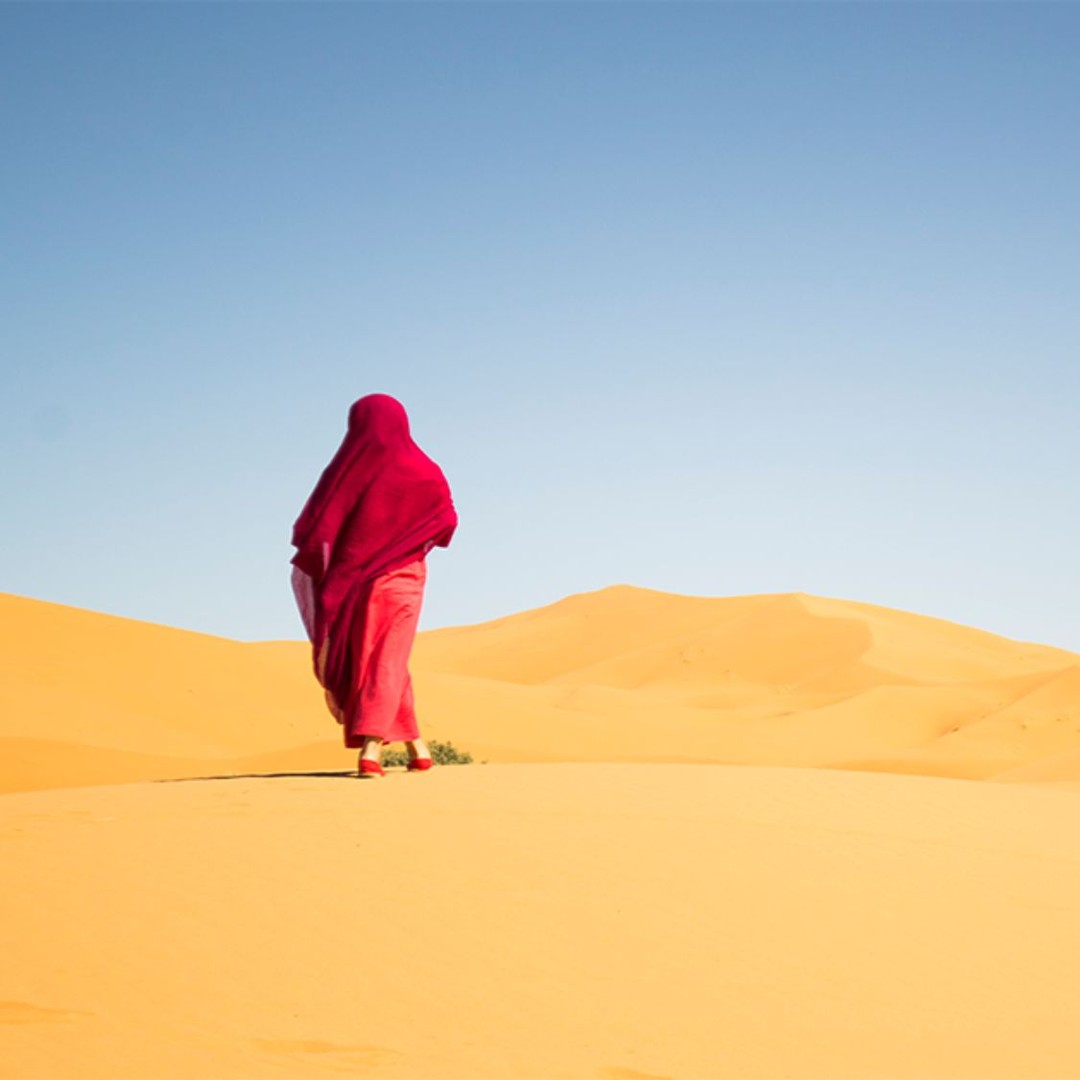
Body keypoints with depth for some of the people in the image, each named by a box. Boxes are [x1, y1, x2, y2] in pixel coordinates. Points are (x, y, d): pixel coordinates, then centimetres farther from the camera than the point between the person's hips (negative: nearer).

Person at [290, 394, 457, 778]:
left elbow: (313, 529, -11)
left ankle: (416, 747, 17)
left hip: (353, 582, 1)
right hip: (402, 580, 0)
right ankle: (371, 750, -14)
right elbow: (446, 522, 9)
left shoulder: (346, 470, -7)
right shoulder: (425, 473, -4)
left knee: (368, 660, 15)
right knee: (386, 662, 3)